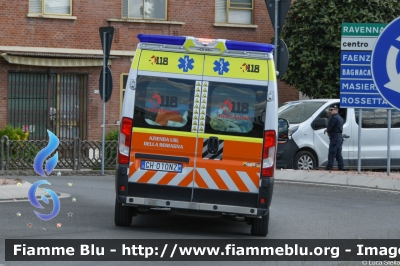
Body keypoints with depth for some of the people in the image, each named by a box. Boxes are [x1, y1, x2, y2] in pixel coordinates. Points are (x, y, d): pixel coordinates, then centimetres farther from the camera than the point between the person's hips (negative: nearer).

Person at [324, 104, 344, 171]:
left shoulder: (334, 118, -15)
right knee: (339, 155, 11)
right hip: (340, 137, 10)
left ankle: (329, 168, -10)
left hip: (334, 138, -10)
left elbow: (330, 128, -17)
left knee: (331, 155, -9)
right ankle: (341, 168, 11)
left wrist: (328, 131, 6)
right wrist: (328, 130, 9)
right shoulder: (340, 118, 18)